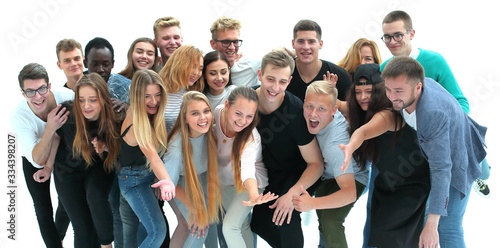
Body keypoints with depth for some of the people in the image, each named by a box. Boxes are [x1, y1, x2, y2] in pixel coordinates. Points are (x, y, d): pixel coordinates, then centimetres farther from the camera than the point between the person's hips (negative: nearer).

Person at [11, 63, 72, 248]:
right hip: (34, 160, -2)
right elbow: (37, 161, -37)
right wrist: (50, 128, -51)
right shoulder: (18, 116, -36)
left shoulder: (67, 98, -35)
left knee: (66, 205, 15)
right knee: (44, 212, -1)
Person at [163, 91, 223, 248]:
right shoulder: (176, 148, -38)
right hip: (183, 183, -4)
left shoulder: (211, 131, -27)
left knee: (212, 219, -1)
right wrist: (194, 209, -13)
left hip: (204, 176, 4)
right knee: (200, 229, -11)